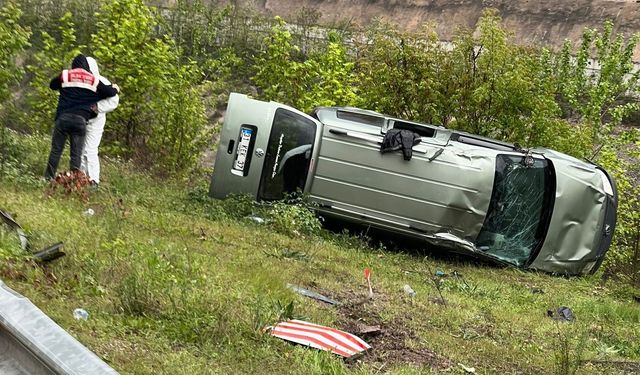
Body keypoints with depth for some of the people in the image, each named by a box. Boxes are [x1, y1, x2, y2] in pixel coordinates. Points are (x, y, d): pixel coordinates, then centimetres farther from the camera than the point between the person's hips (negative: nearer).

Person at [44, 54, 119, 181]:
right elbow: (110, 92, 10)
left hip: (63, 117, 0)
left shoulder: (65, 75, 7)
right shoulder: (93, 80, 7)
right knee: (76, 153, 5)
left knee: (56, 149, 7)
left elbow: (52, 85, 23)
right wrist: (115, 88, 31)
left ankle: (49, 177, 8)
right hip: (80, 119, 0)